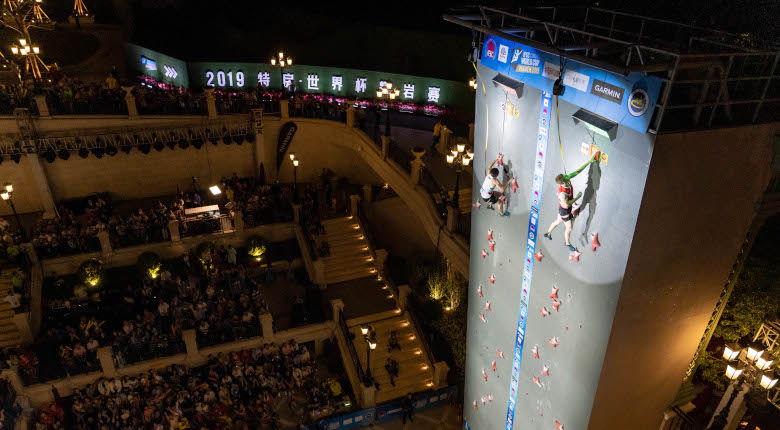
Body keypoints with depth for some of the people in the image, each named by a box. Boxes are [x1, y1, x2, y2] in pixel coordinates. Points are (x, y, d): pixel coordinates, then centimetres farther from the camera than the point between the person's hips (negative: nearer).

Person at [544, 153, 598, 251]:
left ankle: (548, 233, 54)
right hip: (564, 211, -8)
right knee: (569, 228, 12)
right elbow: (566, 205, -34)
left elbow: (577, 171, -14)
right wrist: (577, 197, -25)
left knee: (558, 221, 30)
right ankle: (567, 243, 39)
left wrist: (589, 161, -17)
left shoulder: (566, 179, -23)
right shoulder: (562, 192, -43)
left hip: (567, 208, 8)